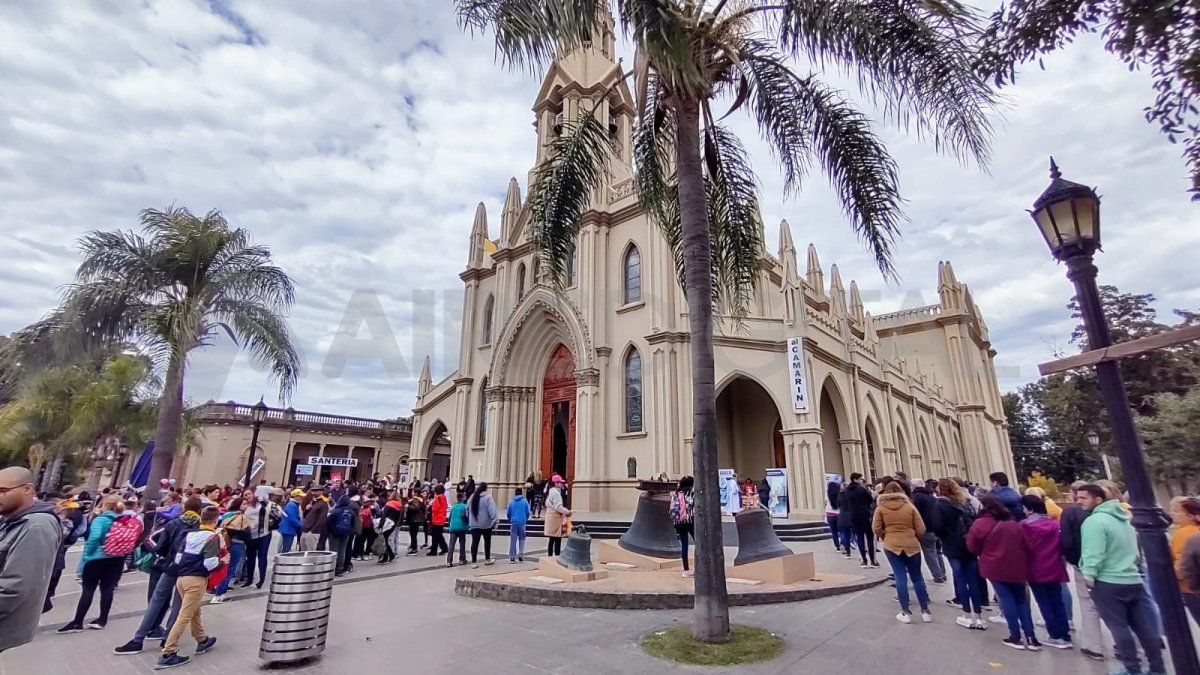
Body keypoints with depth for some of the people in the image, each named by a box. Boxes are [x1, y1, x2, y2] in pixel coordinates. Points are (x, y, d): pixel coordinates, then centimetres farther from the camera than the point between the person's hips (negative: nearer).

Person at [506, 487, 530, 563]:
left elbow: (508, 513, 6)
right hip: (522, 522, -1)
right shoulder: (525, 502, -1)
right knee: (522, 538, 13)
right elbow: (528, 513, 1)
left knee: (513, 540, 6)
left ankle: (512, 557, 6)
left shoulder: (511, 502, 2)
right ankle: (520, 554, -1)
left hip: (513, 523, 1)